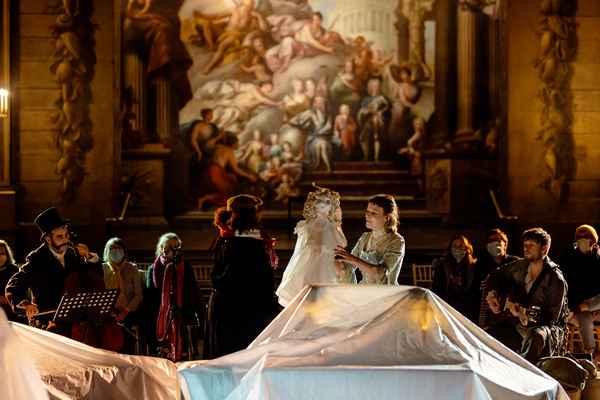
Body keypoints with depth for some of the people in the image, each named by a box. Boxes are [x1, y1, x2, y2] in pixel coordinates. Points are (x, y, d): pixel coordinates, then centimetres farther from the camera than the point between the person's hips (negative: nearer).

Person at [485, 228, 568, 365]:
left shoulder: (556, 280, -14)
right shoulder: (520, 266, 4)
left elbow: (550, 316, -17)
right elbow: (497, 274, 24)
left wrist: (523, 314, -30)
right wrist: (492, 294, 6)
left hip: (544, 325, -6)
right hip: (515, 324, 6)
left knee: (537, 338, -42)